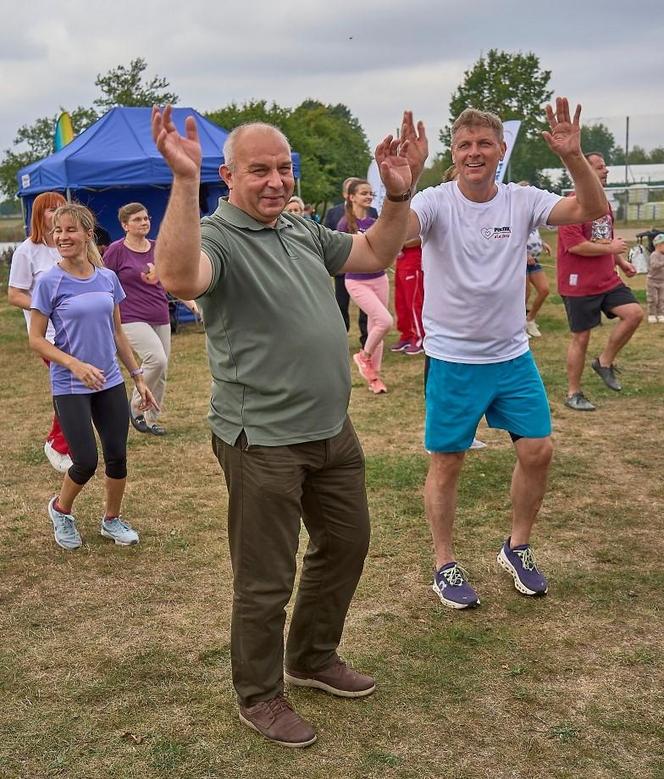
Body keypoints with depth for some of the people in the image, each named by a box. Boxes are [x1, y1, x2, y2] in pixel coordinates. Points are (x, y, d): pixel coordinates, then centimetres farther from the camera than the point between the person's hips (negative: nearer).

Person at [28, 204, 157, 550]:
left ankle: (112, 520, 29)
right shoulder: (49, 282, -10)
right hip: (70, 389, -4)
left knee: (117, 456, 6)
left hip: (110, 383, 4)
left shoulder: (107, 278, 2)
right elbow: (36, 339, -9)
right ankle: (60, 510, 25)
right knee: (86, 462, -6)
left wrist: (138, 377, 12)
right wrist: (76, 365, -23)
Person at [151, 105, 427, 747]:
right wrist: (184, 181, -44)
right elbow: (179, 277, -38)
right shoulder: (217, 237, -15)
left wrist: (400, 193, 5)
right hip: (264, 441, -8)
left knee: (346, 544, 22)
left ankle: (312, 658, 44)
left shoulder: (303, 232, 11)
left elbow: (375, 253, 20)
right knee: (265, 580, 5)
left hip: (332, 430, 9)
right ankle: (259, 696, 28)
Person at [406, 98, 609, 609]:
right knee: (447, 462, 6)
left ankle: (518, 547, 29)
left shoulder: (522, 202, -3)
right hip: (452, 360, -3)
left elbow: (593, 210, -14)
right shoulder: (435, 203, -12)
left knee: (538, 450, 6)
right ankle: (445, 565, 24)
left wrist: (573, 157, -30)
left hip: (513, 355, 4)